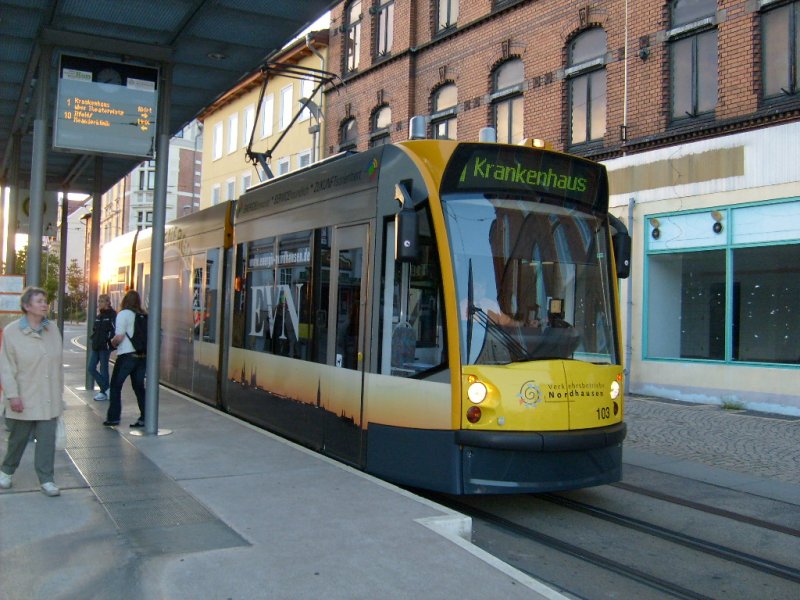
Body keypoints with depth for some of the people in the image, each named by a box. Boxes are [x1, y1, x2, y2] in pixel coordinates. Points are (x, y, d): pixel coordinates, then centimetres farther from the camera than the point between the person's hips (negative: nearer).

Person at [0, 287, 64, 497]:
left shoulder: (52, 329, 3)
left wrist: (59, 392, 10)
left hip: (49, 399, 3)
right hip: (24, 399, -2)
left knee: (47, 439, 1)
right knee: (18, 438, 12)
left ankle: (46, 480, 9)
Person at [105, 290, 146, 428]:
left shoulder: (124, 314, -8)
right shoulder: (143, 315, 8)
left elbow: (119, 336, -13)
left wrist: (112, 343, 5)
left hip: (127, 355, -5)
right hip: (143, 355, 5)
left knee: (116, 386, 8)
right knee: (139, 386, 11)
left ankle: (113, 417, 9)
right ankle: (144, 417, 7)